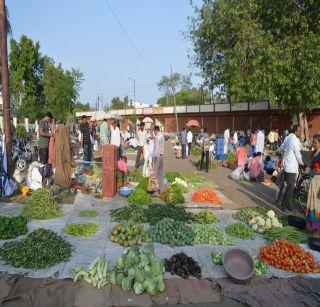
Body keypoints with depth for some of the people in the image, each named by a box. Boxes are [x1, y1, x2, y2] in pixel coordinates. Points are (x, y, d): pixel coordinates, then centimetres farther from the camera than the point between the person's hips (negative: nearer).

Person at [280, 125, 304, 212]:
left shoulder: (288, 137, 9)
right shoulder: (295, 140, -17)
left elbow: (282, 147, 23)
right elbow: (297, 154, -12)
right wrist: (301, 163, 4)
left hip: (286, 165, 9)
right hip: (292, 166, -9)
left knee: (290, 186, 15)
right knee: (290, 187, -2)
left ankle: (289, 206, 23)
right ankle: (284, 206, 4)